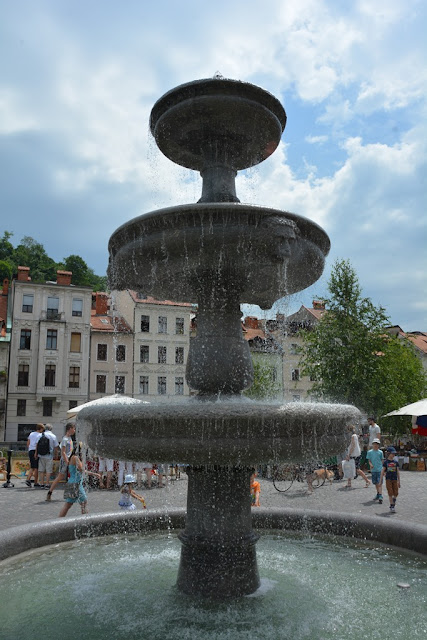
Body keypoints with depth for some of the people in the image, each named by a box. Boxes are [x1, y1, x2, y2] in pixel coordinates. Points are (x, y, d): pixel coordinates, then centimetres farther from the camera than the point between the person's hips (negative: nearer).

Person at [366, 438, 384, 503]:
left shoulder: (380, 452, 2)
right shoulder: (369, 452, 3)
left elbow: (382, 460, 8)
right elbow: (369, 460, 6)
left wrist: (383, 469, 8)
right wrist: (370, 464, -15)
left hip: (380, 469, -2)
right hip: (373, 470, 2)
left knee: (380, 483, -10)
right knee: (376, 483, 13)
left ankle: (380, 496, -13)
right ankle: (378, 494, 30)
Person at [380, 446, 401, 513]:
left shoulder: (396, 462, 5)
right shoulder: (385, 462, -2)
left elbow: (398, 472, 8)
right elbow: (383, 471, 1)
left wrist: (399, 481, 6)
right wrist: (381, 480, -1)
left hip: (395, 480, 3)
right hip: (388, 479, -2)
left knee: (396, 493, 1)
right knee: (390, 494, -3)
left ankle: (393, 502, 29)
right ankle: (391, 506, 5)